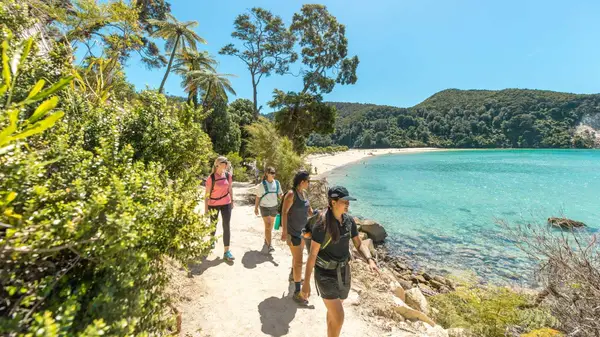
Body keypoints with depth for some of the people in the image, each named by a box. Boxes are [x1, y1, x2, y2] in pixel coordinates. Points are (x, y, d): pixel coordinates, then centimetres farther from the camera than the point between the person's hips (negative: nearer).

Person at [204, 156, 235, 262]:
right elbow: (207, 194, -10)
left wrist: (232, 201, 10)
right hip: (213, 204, -2)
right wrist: (206, 208, -9)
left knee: (226, 226, -3)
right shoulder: (211, 178, -13)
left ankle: (226, 252, 2)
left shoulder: (228, 175, -3)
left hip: (226, 203, 2)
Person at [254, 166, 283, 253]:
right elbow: (258, 197, -4)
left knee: (271, 225, 15)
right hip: (264, 207, -4)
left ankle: (266, 240, 37)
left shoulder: (277, 183, -2)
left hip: (274, 207, 4)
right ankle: (269, 245, -9)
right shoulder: (262, 185, -11)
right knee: (268, 225, -13)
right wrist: (256, 208, 0)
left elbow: (280, 194, 3)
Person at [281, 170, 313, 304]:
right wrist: (284, 232, -27)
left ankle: (293, 276, 51)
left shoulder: (304, 192, 2)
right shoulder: (291, 194, -22)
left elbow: (309, 209, 12)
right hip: (293, 232, -9)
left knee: (298, 255, 27)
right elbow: (284, 213, -23)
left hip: (302, 230, 9)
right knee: (298, 261, -5)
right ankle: (297, 292, 7)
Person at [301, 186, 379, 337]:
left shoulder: (349, 221, -6)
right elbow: (312, 254, -19)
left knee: (333, 311, 24)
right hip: (326, 274, -6)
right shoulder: (322, 224, -24)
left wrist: (370, 260, -17)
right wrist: (306, 282, -16)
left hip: (343, 271, 6)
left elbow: (359, 244, 2)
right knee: (338, 318, -4)